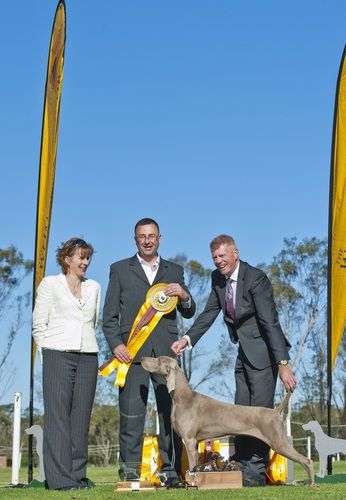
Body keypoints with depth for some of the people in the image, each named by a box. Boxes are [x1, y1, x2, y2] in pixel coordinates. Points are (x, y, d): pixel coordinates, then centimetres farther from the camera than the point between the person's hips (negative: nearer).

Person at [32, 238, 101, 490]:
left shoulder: (94, 287, 16)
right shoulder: (50, 284, 6)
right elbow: (39, 324, 4)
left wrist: (85, 344, 11)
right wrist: (48, 354, 0)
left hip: (88, 356, 4)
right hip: (58, 355, -4)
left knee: (81, 416, 1)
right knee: (58, 415, -7)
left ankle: (78, 475, 4)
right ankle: (60, 478, -8)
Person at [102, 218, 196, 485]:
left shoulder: (175, 271, 17)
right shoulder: (120, 270, 12)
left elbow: (189, 313, 15)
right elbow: (110, 315, 8)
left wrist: (184, 296, -7)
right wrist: (116, 344, -8)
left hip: (166, 352, 2)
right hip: (132, 352, -2)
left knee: (171, 413, 0)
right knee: (131, 414, -5)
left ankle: (171, 470, 5)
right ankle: (130, 469, 0)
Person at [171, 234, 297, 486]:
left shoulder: (256, 278, -20)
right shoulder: (218, 279, 4)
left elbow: (270, 322, -25)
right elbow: (209, 313, 8)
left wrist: (283, 364, -29)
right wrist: (187, 339, -8)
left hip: (264, 351, -8)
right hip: (244, 352, 8)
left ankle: (257, 472, -6)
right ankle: (242, 468, 16)